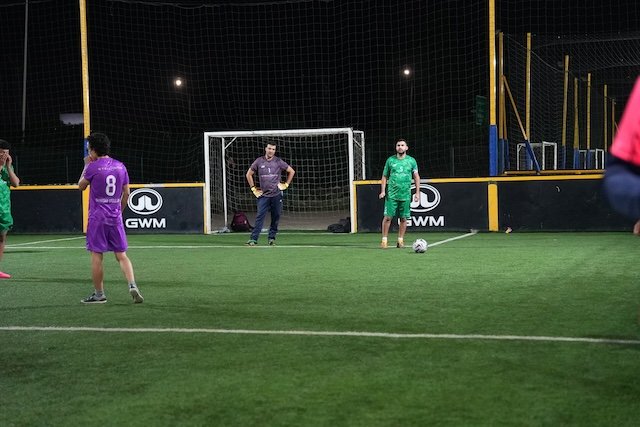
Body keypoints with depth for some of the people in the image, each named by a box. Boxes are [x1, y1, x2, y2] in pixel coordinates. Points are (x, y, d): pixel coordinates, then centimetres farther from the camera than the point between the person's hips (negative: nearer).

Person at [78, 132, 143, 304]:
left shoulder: (93, 167, -8)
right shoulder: (120, 166, 6)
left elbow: (81, 186, 8)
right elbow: (126, 193, 11)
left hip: (97, 218, -4)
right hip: (116, 218, 4)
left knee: (96, 256, 3)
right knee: (121, 255, 7)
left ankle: (99, 294, 8)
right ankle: (132, 286, -10)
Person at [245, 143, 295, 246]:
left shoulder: (278, 162, 3)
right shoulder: (259, 161, 4)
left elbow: (292, 171, 13)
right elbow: (249, 174, 14)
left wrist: (286, 184, 8)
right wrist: (253, 189, 8)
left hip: (276, 194, 1)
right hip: (263, 195, -1)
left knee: (276, 217, 2)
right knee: (260, 217, -8)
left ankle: (272, 237, 14)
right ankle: (253, 239, -10)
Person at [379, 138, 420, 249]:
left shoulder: (411, 161, 7)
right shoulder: (390, 160, 6)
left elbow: (416, 177, 9)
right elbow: (385, 176, 10)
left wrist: (417, 192, 2)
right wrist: (383, 191, 0)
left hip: (405, 195, 1)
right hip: (391, 194, -1)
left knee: (403, 218, 4)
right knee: (388, 217, -5)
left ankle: (400, 240, 14)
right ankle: (384, 240, 2)